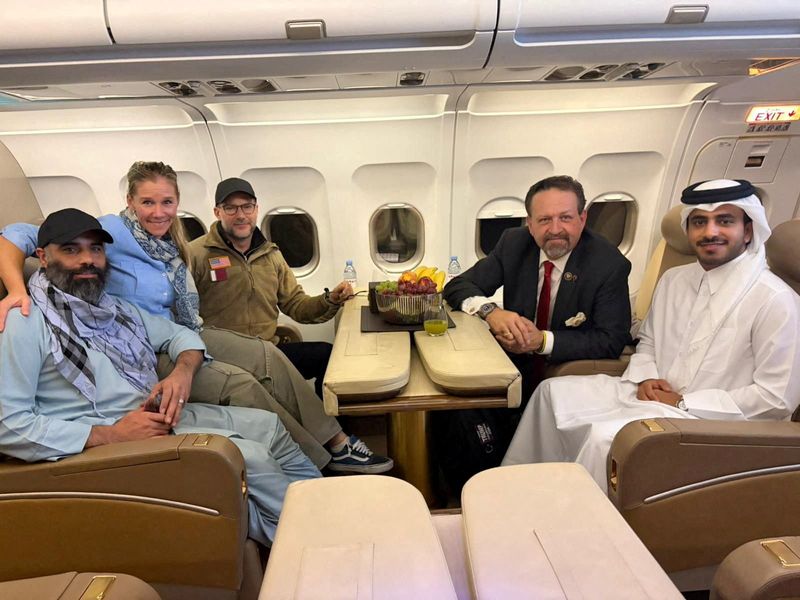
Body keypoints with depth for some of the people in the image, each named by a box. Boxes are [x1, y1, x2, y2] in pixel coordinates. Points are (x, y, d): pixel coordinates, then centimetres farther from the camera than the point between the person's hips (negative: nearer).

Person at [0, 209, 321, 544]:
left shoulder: (118, 309, 15)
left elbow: (180, 334, 21)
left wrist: (183, 369, -3)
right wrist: (112, 435, -20)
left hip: (162, 416, 8)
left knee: (267, 425, -2)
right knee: (250, 456, -22)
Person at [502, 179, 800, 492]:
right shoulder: (673, 279, 7)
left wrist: (683, 403, -15)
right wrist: (646, 379, -3)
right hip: (650, 396, 7)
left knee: (605, 436, -31)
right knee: (553, 391, -2)